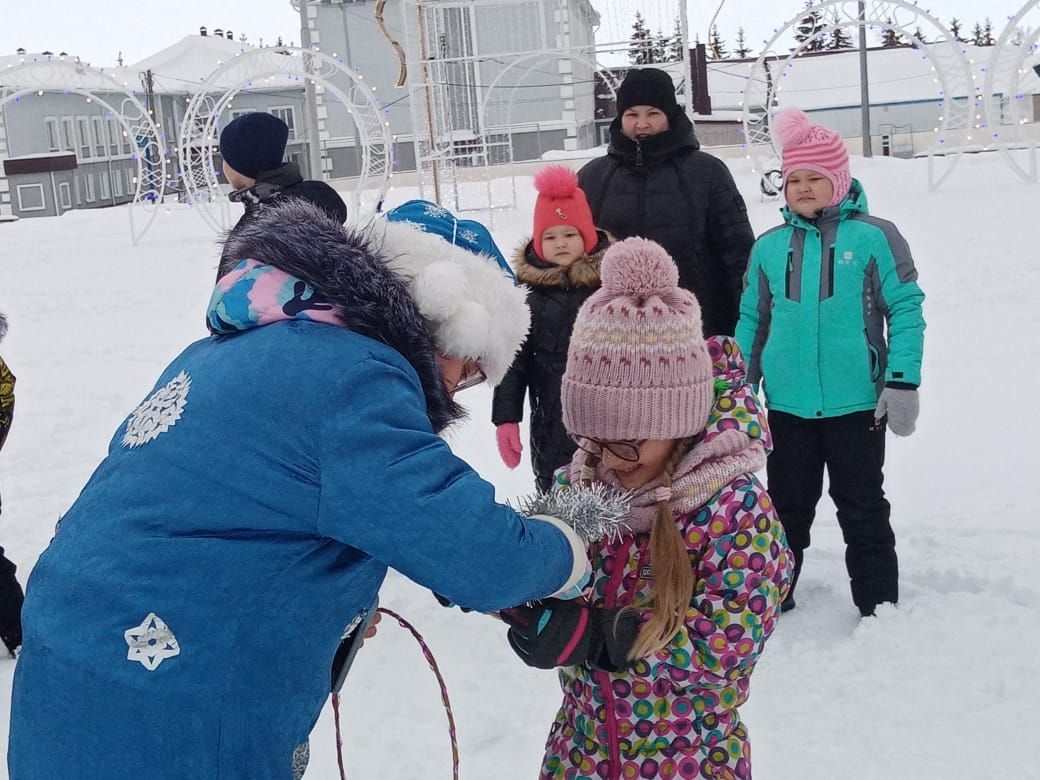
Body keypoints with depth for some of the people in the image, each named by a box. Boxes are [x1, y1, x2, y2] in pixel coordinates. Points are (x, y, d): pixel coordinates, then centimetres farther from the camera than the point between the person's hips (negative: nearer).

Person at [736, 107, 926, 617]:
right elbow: (751, 321, 12)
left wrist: (902, 383, -10)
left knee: (862, 509, 8)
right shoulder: (769, 247, 5)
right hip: (788, 405, 3)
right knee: (786, 508, 15)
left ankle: (879, 608, 21)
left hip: (857, 403, -3)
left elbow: (906, 310, -6)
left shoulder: (874, 237, -5)